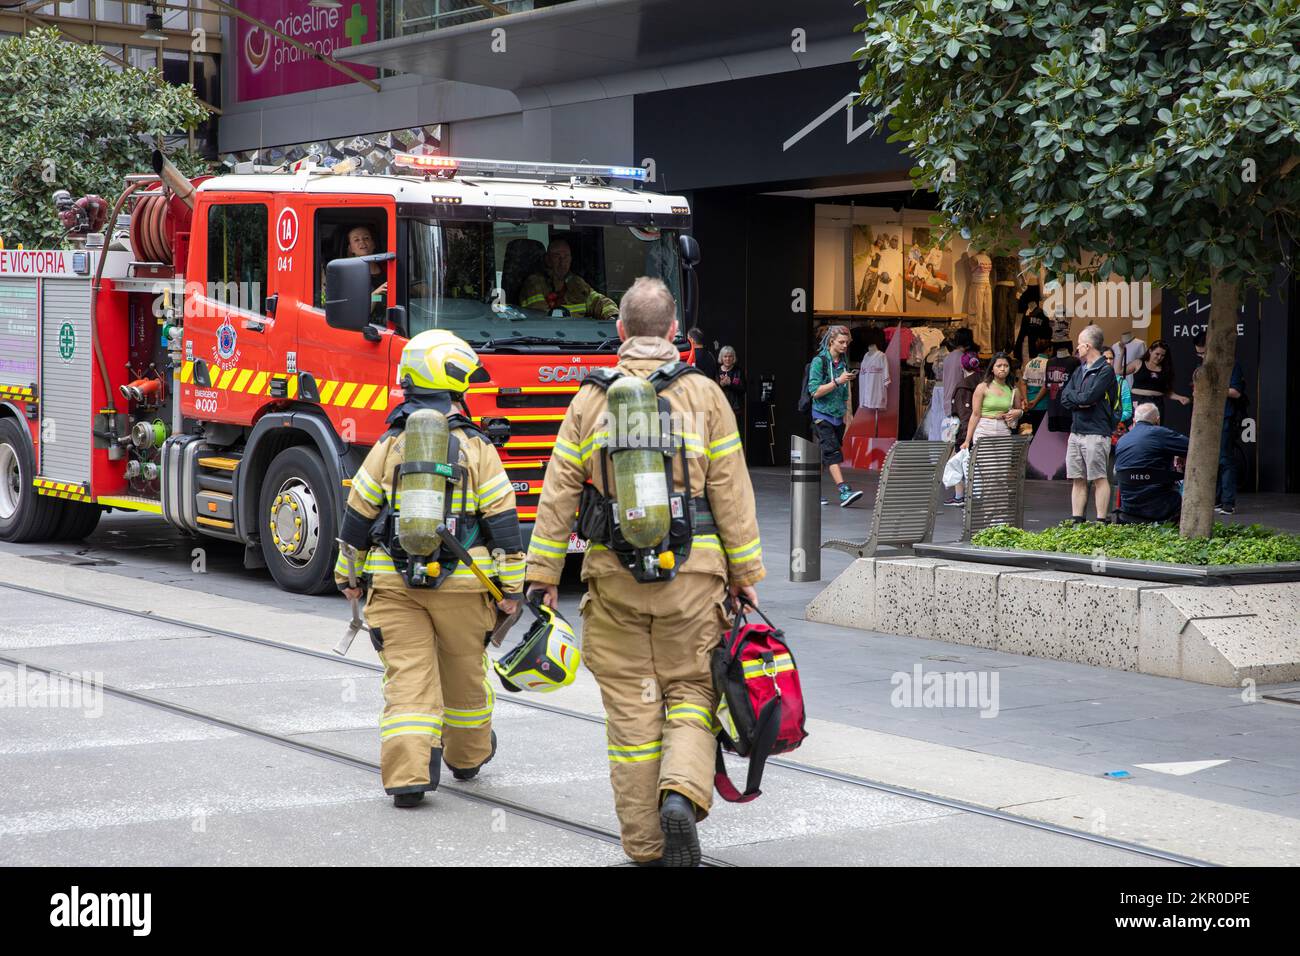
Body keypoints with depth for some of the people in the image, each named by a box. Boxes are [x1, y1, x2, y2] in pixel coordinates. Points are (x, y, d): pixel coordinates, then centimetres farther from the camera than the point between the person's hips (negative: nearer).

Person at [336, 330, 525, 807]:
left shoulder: (389, 446, 0)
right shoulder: (477, 449, -4)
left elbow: (357, 514, 5)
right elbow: (502, 519, -4)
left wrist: (347, 575, 16)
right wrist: (511, 585, 3)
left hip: (393, 582, 0)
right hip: (461, 584, 0)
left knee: (408, 674, -1)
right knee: (464, 669, 18)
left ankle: (408, 774, -12)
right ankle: (468, 754, 38)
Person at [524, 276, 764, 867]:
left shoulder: (590, 400, 4)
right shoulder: (703, 395, 0)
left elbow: (558, 497, 1)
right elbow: (731, 495, -2)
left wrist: (542, 576, 6)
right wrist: (745, 575, 4)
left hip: (615, 576, 1)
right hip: (692, 574, -1)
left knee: (632, 707, 7)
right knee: (691, 691, 10)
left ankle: (645, 842, 11)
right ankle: (682, 793, -16)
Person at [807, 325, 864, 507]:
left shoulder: (843, 363, 12)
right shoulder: (819, 361, -8)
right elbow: (815, 391, -15)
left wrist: (848, 413, 17)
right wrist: (837, 381, -21)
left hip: (839, 416, 7)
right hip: (823, 415, -7)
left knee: (824, 456, 9)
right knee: (832, 452, -18)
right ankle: (844, 491, -30)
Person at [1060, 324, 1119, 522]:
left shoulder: (1105, 370, -6)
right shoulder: (1079, 370, 18)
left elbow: (1089, 397, -18)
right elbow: (1064, 399, 10)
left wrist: (1072, 396, 0)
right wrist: (1080, 400, -9)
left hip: (1096, 433, -8)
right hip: (1076, 432, 8)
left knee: (1099, 479, -5)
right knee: (1078, 480, 7)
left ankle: (1101, 521, -4)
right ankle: (1077, 521, 10)